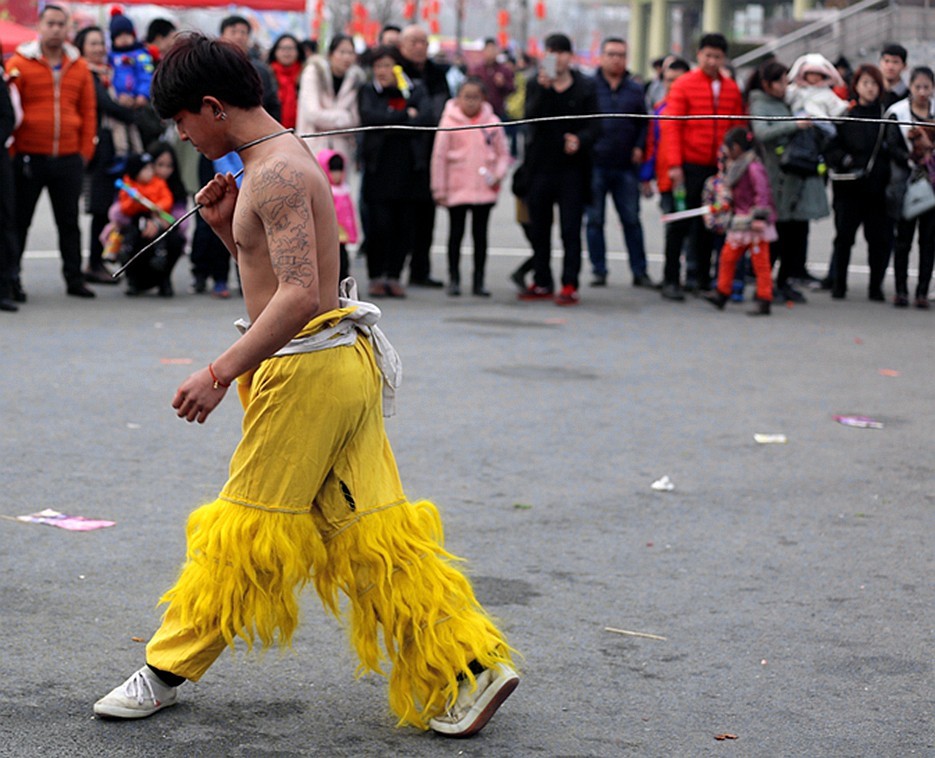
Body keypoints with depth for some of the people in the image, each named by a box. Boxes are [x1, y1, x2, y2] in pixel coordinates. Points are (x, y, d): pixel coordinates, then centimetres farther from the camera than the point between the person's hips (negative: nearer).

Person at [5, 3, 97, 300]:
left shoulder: (79, 67, 8)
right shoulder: (19, 64, -2)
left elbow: (88, 111, 10)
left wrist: (86, 151, 4)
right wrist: (12, 150, -6)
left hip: (69, 160, 3)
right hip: (29, 159, -3)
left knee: (69, 221, 9)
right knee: (19, 220, 5)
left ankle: (74, 278, 16)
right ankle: (11, 279, 13)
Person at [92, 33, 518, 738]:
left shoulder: (276, 174, -17)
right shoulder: (280, 158, 15)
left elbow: (299, 296, -26)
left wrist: (220, 373, -26)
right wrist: (228, 226, 9)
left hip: (307, 370, -10)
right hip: (344, 362, 10)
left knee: (246, 532, 3)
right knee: (371, 533, 10)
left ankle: (169, 671, 15)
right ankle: (472, 666, 10)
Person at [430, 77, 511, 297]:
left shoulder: (492, 122, 2)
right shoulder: (450, 122, -4)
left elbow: (503, 153, 10)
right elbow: (439, 156, -2)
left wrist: (499, 174, -8)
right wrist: (439, 189, -3)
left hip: (485, 189, 2)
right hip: (457, 189, -2)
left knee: (480, 234, 7)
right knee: (456, 233, 7)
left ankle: (478, 281, 14)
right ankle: (454, 279, 15)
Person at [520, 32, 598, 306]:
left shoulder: (585, 87, 4)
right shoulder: (535, 86, 6)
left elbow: (594, 126, 2)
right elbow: (530, 116, -11)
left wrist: (580, 140, -18)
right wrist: (543, 88, -23)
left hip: (572, 167, -2)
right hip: (540, 166, 2)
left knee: (570, 229, -4)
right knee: (539, 229, 8)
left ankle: (570, 285, -2)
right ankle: (542, 283, 19)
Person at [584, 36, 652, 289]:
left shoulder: (635, 89, 10)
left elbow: (643, 123, 15)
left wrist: (639, 147, 1)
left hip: (626, 166, 2)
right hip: (594, 165, -2)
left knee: (632, 220, 4)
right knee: (594, 220, 3)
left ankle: (639, 271, 9)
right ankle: (599, 270, 11)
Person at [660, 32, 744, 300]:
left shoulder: (731, 89, 9)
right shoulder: (684, 85, -3)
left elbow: (738, 128, 13)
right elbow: (671, 125, -6)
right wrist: (674, 164, -14)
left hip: (719, 168, 4)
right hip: (690, 166, -4)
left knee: (709, 224, 10)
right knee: (680, 223, -2)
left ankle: (703, 278, 18)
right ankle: (671, 280, 2)